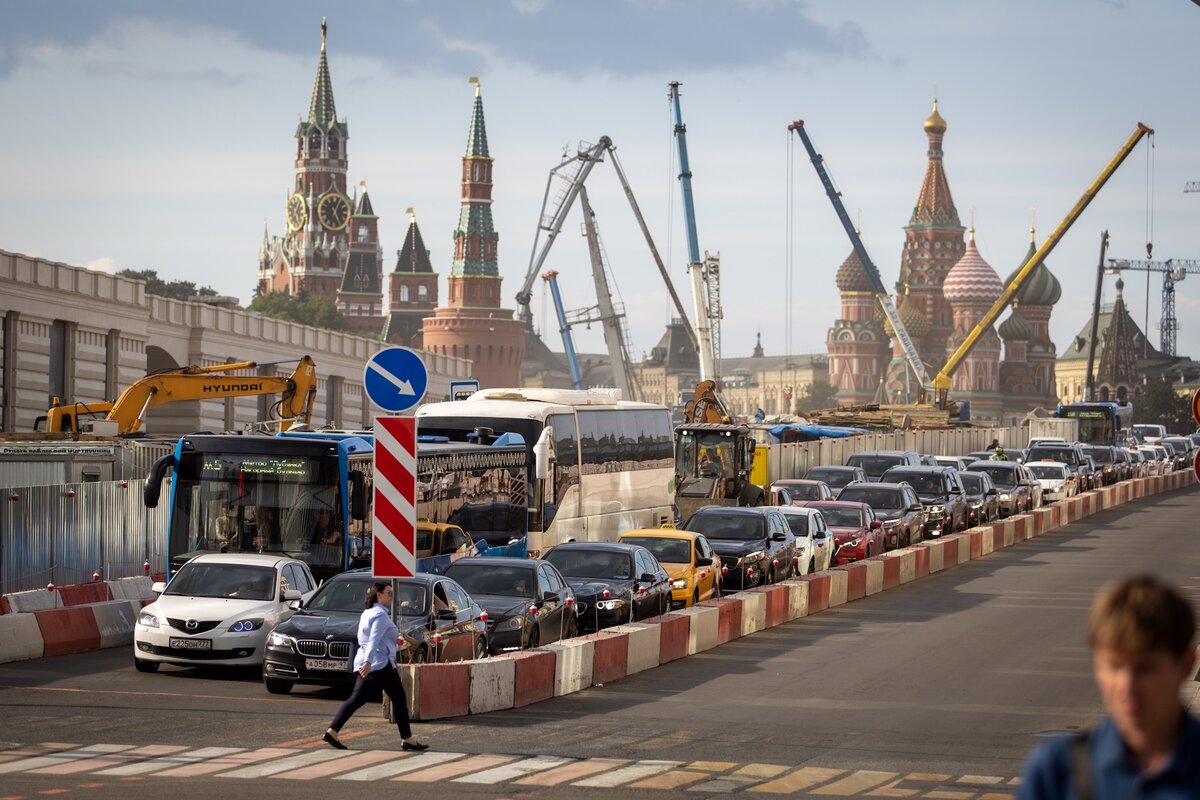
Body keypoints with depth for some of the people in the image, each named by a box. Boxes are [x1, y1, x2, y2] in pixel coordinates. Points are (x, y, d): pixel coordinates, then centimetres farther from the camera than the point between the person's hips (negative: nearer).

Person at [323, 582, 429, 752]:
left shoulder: (367, 613, 18)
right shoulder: (381, 615, -12)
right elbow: (374, 640, -24)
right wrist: (368, 662, -33)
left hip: (366, 664, 10)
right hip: (380, 663, -10)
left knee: (357, 699, 7)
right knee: (399, 699, -2)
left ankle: (331, 732, -3)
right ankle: (407, 740, -1)